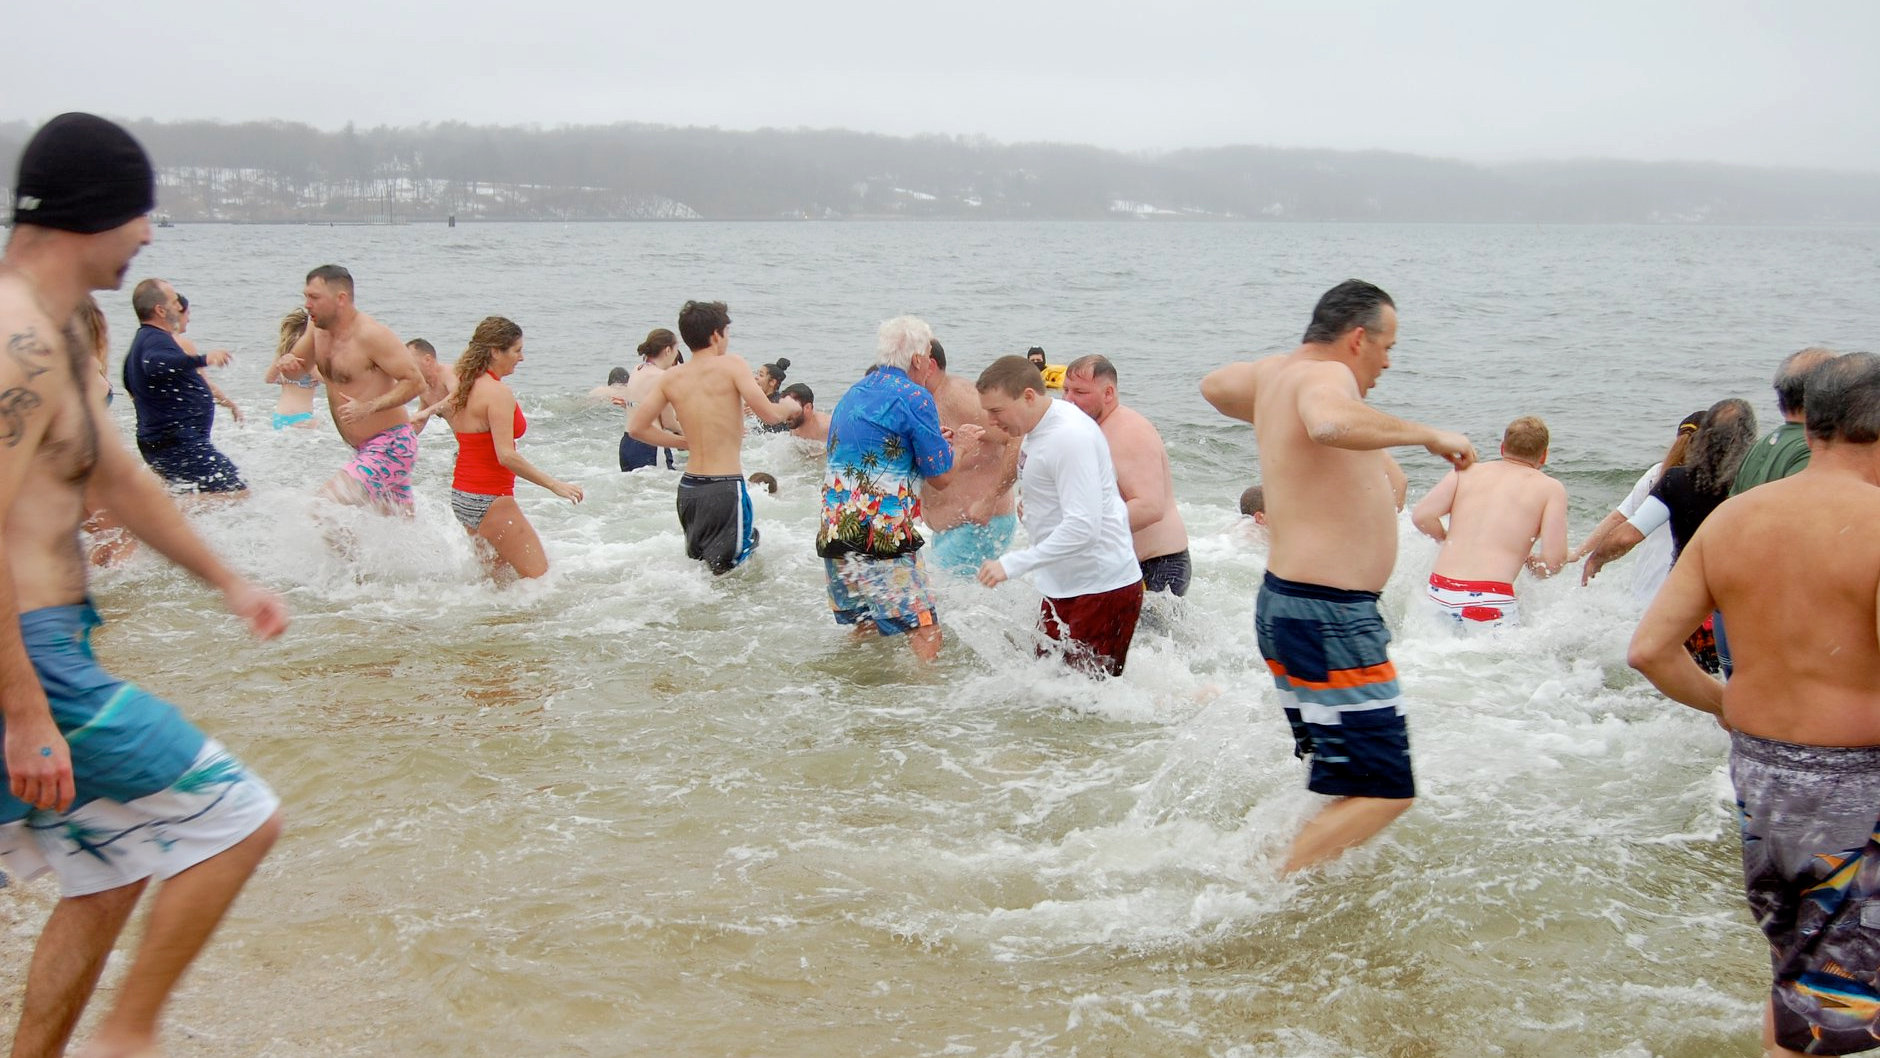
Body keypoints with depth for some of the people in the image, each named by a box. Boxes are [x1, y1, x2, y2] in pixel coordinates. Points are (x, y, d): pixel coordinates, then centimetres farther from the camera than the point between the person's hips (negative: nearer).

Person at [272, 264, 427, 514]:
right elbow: (297, 371, 17)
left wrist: (369, 407, -31)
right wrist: (287, 363, -7)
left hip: (390, 447, -10)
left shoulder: (371, 334, -19)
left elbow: (414, 381, -21)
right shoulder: (318, 329, 6)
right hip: (365, 450, 10)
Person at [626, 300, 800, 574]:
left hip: (689, 487, 6)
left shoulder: (670, 377, 7)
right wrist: (789, 407, 9)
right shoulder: (731, 365, -7)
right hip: (725, 487, -6)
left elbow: (636, 427, 5)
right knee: (727, 572, -1)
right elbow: (769, 414, -15)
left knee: (698, 565, 23)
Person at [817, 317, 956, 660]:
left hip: (832, 534, 8)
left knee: (863, 630, 20)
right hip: (882, 538, -8)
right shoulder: (914, 398, -8)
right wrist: (947, 448, 17)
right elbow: (942, 478, -4)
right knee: (924, 633, -7)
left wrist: (935, 442, 32)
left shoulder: (853, 394, 16)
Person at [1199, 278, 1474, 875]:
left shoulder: (1276, 373, 12)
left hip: (1285, 603, 11)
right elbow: (1332, 423, -40)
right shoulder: (1325, 375, -15)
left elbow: (1214, 385, 34)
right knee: (1384, 793, -9)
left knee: (1342, 781, 20)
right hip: (1329, 618, -11)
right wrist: (1428, 434, -27)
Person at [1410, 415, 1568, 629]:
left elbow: (1422, 516, 4)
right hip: (1489, 599, -4)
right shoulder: (1551, 489, 7)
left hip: (1438, 593, 5)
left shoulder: (1467, 471, 15)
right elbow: (1554, 562, -2)